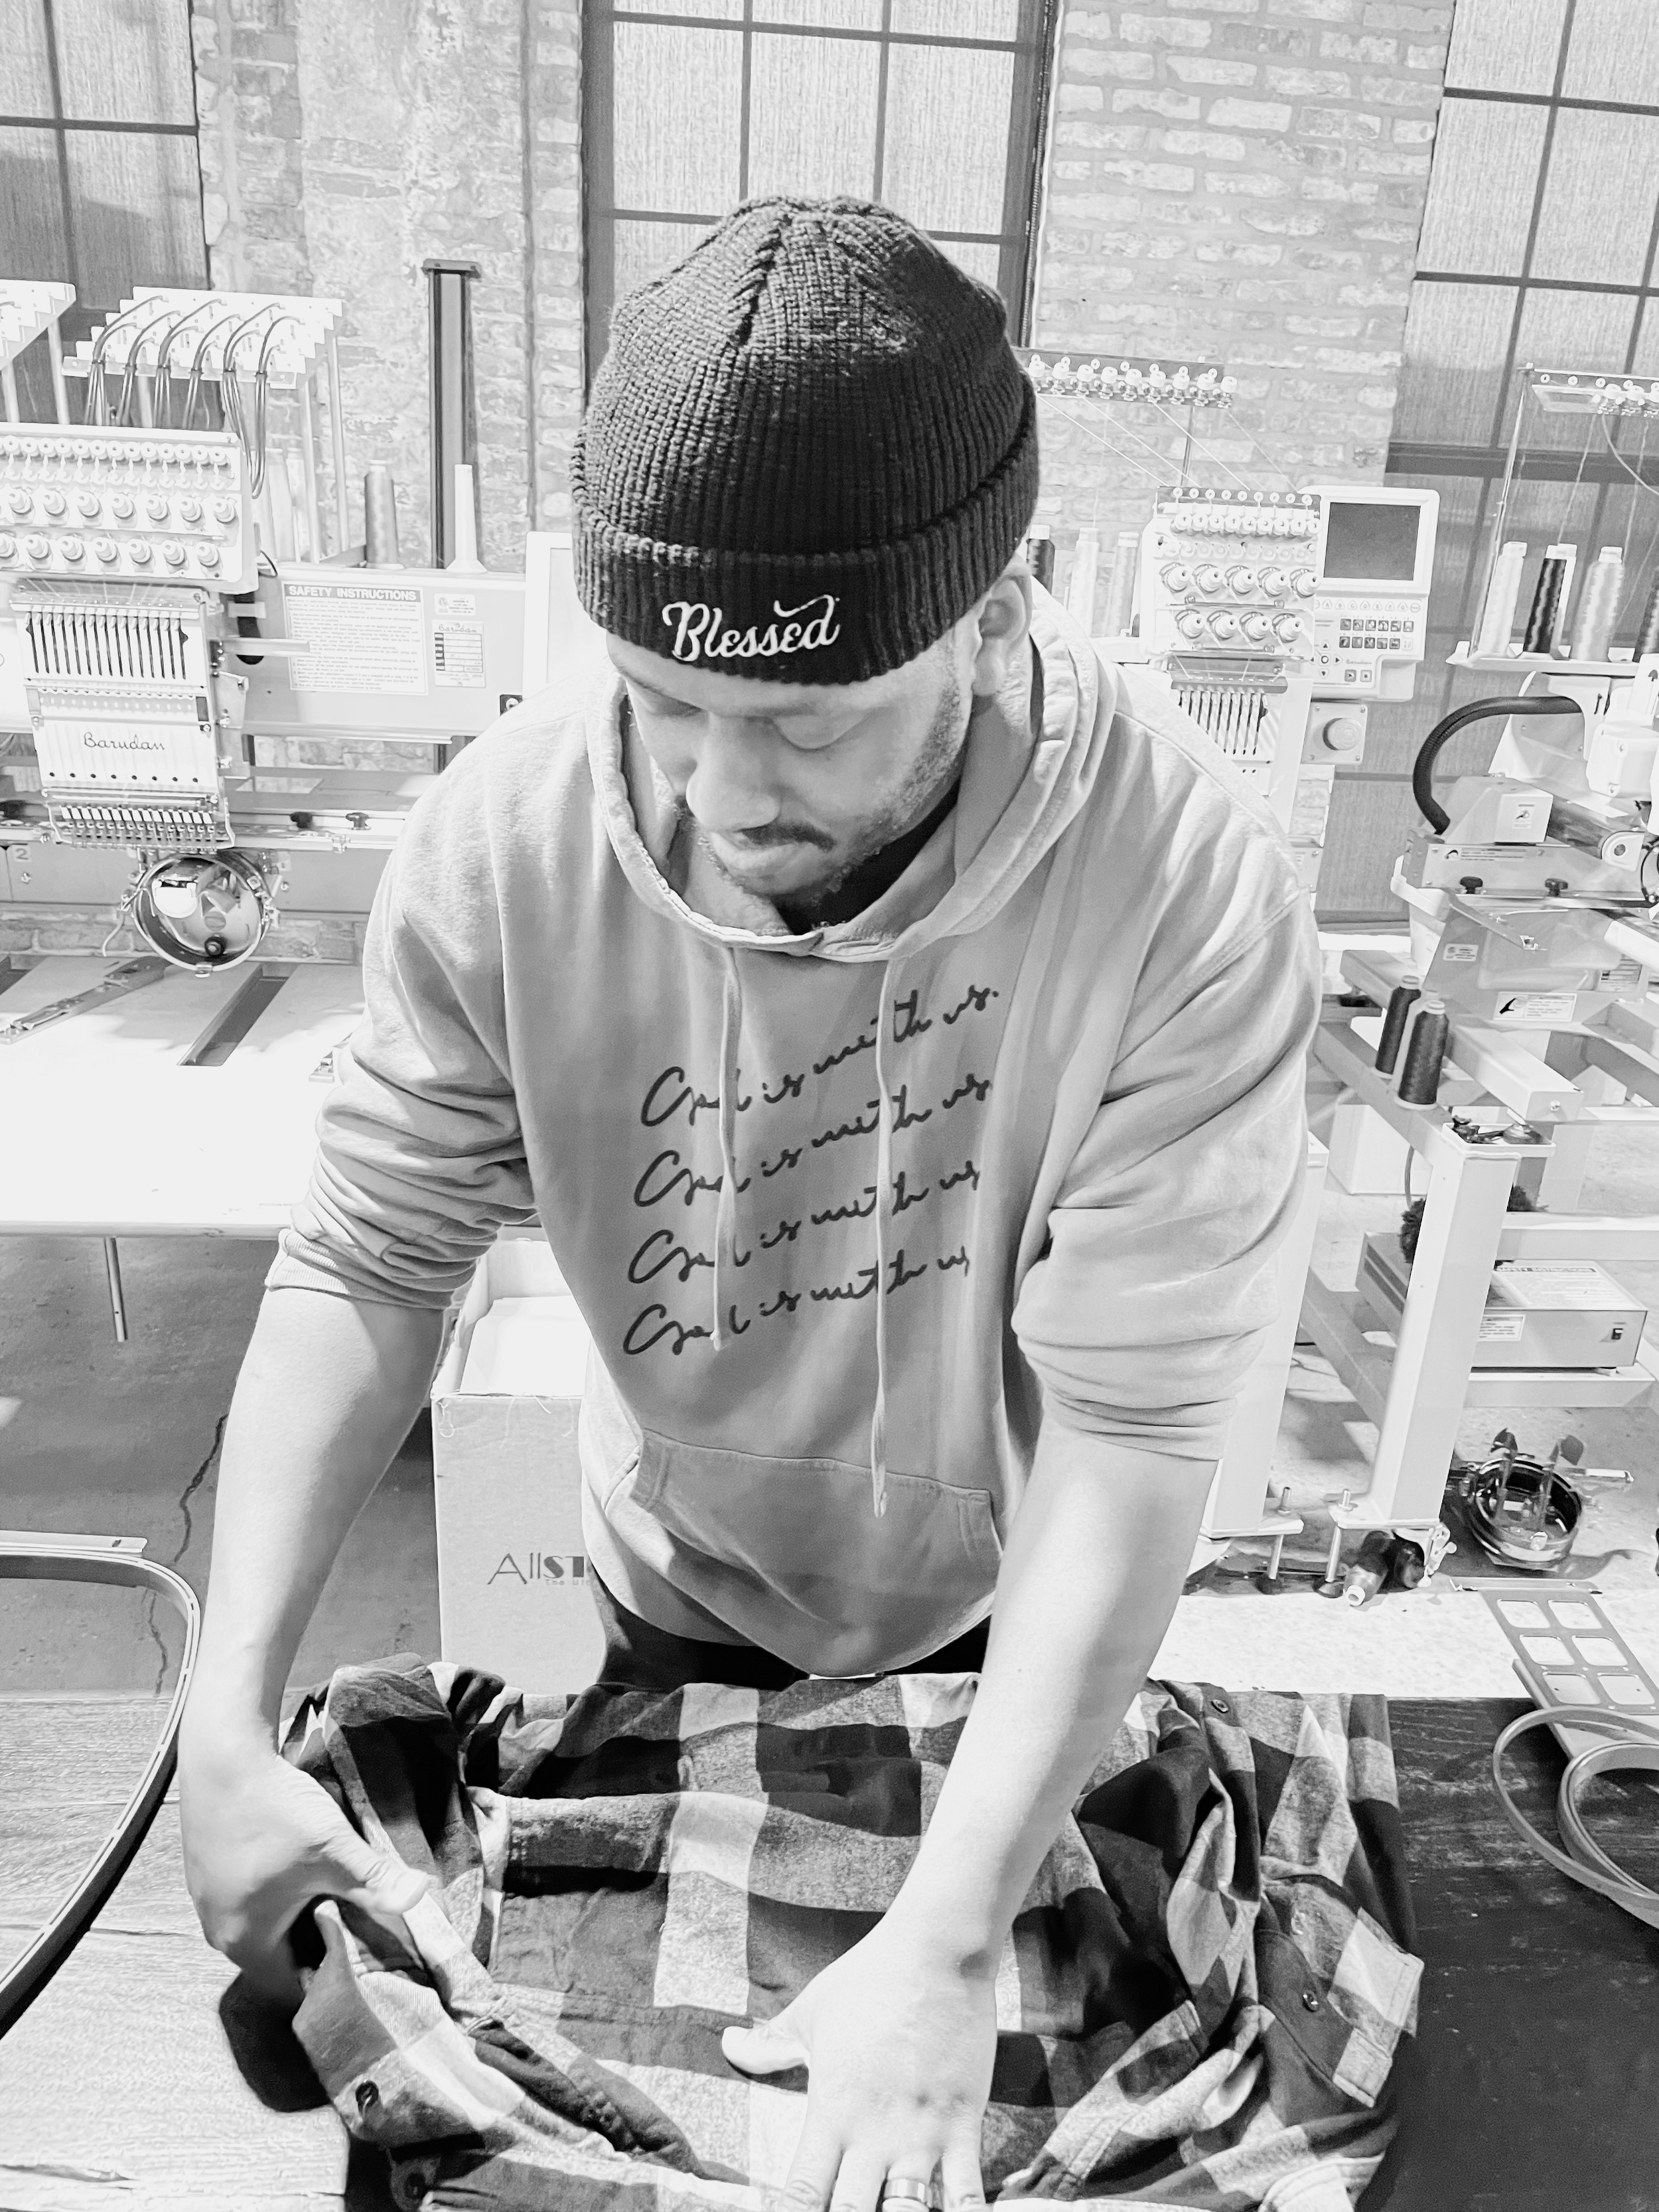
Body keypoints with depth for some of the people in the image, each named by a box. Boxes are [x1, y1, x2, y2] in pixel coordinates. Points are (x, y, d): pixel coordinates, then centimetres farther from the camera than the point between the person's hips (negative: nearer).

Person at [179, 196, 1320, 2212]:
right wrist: (231, 1719, -26)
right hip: (681, 1587, 2)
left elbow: (1133, 1434, -31)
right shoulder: (499, 842, -27)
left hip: (1009, 1601, -1)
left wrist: (947, 1947, -32)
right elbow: (370, 1260, -19)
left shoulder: (1191, 898, -33)